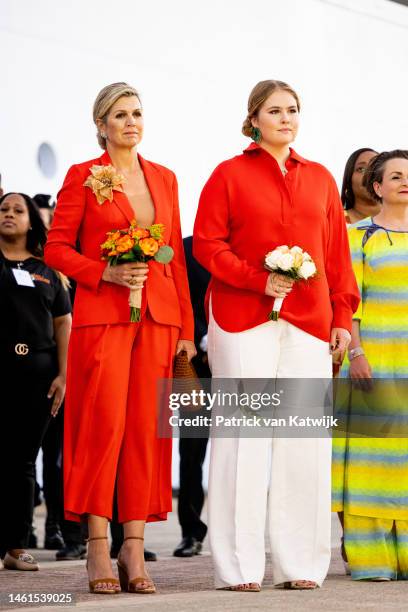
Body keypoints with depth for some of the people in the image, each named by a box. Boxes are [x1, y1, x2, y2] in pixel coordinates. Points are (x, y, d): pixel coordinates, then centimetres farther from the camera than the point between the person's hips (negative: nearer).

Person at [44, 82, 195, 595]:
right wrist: (106, 273, -13)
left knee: (145, 428, 0)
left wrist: (186, 327, 11)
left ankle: (134, 549, 2)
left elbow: (177, 256, 15)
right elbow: (56, 248, 1)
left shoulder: (164, 179, 14)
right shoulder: (82, 176, 3)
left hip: (157, 316, 4)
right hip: (102, 315, -4)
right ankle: (97, 547, -4)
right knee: (103, 423, -9)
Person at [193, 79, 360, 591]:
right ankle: (240, 566, -2)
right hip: (244, 319, -3)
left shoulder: (320, 179, 16)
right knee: (244, 434, -6)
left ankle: (299, 564, 4)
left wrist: (342, 315, 8)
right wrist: (258, 280, -12)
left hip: (309, 322, 3)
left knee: (305, 438, -2)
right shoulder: (229, 175, 6)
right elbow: (208, 244, 0)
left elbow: (337, 254, 16)